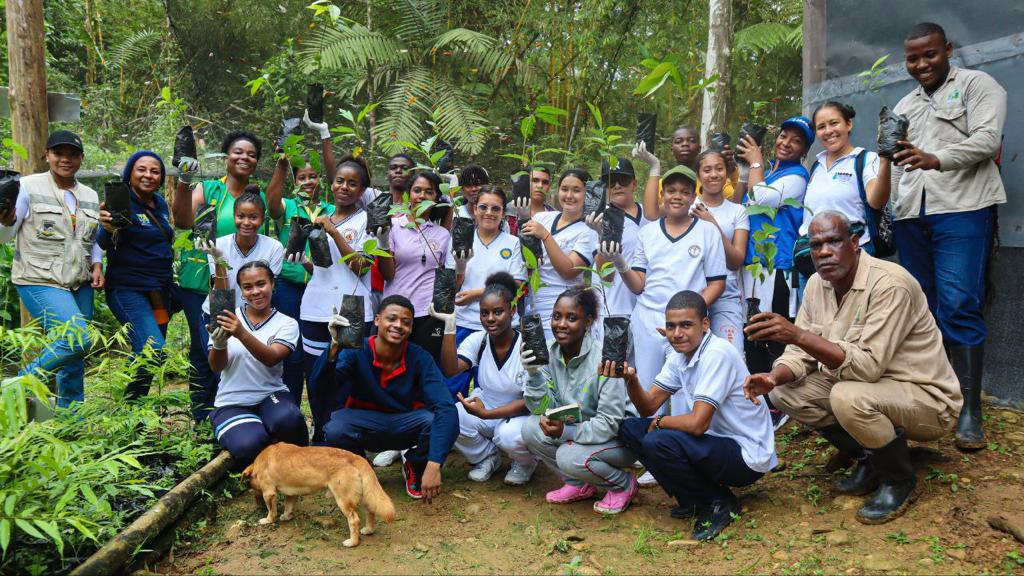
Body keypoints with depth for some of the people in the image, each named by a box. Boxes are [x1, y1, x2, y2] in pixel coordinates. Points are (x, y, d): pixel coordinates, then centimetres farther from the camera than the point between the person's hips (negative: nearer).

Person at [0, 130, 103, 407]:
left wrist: (97, 265, 3)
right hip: (40, 281, -6)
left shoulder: (90, 196, 12)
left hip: (80, 284, 6)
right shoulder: (29, 186, -3)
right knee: (78, 339, -22)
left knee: (75, 354, 7)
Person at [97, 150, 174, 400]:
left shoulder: (161, 203, 11)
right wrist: (108, 228, -43)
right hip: (129, 289, -7)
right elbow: (104, 244, -21)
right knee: (153, 350, -22)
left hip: (160, 290, 7)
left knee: (146, 355, 12)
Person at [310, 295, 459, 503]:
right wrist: (335, 347, -52)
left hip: (404, 426, 1)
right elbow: (322, 394, -35)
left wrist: (434, 465, -43)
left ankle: (415, 468, 5)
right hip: (363, 424, -1)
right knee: (335, 430, -34)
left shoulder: (420, 358, -20)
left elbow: (446, 408, -31)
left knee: (441, 422, -30)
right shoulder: (356, 351, -21)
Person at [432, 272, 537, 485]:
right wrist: (450, 325, -29)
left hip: (519, 416, -3)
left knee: (509, 435, -36)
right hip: (484, 412, 4)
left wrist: (486, 414, -28)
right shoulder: (477, 340, -5)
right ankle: (486, 457, 5)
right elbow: (450, 370, -21)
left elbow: (529, 401, -18)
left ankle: (525, 463, 3)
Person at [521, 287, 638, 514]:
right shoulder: (549, 351, -8)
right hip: (576, 428, 6)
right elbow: (545, 408, -9)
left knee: (570, 456, -30)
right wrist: (534, 373, -25)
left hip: (619, 437, -6)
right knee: (531, 429, -15)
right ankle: (581, 485, 6)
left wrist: (567, 431, -33)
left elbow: (610, 423, -24)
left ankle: (624, 484, 1)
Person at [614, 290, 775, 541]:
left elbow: (697, 424, -29)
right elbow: (648, 407, 3)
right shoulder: (679, 355, 3)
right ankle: (693, 499, 7)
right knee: (630, 428, -1)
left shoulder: (717, 354, -23)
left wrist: (660, 422, -10)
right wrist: (631, 380, -16)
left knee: (658, 442, -29)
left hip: (748, 456, -9)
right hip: (718, 443, 9)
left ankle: (719, 502, -4)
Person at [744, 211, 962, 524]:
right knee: (785, 391, -7)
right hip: (867, 385, 8)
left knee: (849, 397, -35)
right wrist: (774, 377, -20)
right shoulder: (817, 284, -2)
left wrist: (798, 334, -41)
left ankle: (899, 478, -5)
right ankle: (869, 460, 9)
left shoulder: (890, 284, -26)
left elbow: (868, 366, -33)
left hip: (926, 398, -7)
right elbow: (802, 351, 2)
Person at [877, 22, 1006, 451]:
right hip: (910, 215, 6)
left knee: (960, 307, -12)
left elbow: (988, 139, -9)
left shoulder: (976, 85, 7)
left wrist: (936, 159, -25)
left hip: (962, 209, -6)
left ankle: (969, 413, -7)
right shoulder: (904, 106, 25)